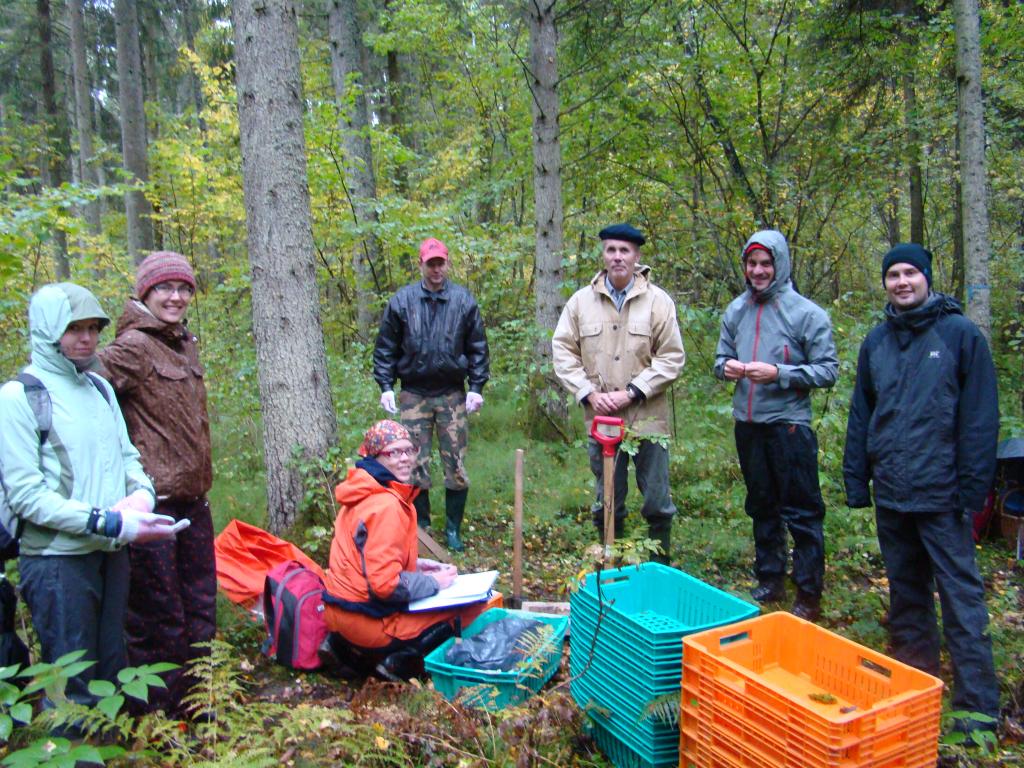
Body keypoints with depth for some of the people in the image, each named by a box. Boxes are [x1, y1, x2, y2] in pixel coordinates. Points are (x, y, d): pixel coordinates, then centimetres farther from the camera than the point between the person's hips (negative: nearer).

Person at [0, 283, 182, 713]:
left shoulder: (101, 388, 10)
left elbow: (127, 456, 16)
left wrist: (140, 495, -6)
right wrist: (113, 524, -20)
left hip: (112, 553, 6)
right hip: (57, 560, -6)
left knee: (110, 673, 18)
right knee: (72, 687, 3)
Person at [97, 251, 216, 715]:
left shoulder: (185, 343, 13)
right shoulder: (133, 346, -12)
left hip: (192, 494, 8)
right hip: (153, 498, -8)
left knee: (200, 606, 17)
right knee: (158, 612, 4)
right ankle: (156, 709, 22)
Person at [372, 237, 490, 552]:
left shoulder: (464, 301, 2)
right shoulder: (401, 301, 1)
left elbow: (478, 348, 7)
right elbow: (385, 348, 7)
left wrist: (476, 387, -1)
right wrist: (386, 387, -1)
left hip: (453, 395, 0)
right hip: (413, 395, 0)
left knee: (456, 466, 2)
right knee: (416, 466, 5)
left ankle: (453, 529, 18)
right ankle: (421, 528, 21)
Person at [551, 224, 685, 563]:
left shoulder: (658, 300, -2)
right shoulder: (581, 300, 3)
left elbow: (672, 357, -5)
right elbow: (563, 352, 4)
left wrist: (632, 393, -13)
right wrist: (589, 393, -8)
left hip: (647, 419, -1)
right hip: (600, 420, 2)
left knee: (657, 503, 8)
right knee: (606, 503, 14)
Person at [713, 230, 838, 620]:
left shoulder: (806, 312, -9)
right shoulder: (736, 309, 6)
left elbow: (828, 370, -10)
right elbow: (721, 357, 14)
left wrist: (778, 373, -21)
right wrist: (726, 366, -9)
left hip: (789, 424, -5)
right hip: (747, 424, 5)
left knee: (801, 513, 1)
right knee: (761, 507, 17)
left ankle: (809, 594, 14)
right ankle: (770, 580, 32)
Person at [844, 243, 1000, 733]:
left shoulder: (960, 334, -4)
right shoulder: (876, 341, 11)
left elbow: (980, 418, -7)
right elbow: (860, 415, 12)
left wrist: (972, 487, -11)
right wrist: (856, 481, 8)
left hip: (940, 494, -5)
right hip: (891, 493, 5)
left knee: (961, 595, -2)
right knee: (906, 593, 16)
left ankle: (977, 707, 8)